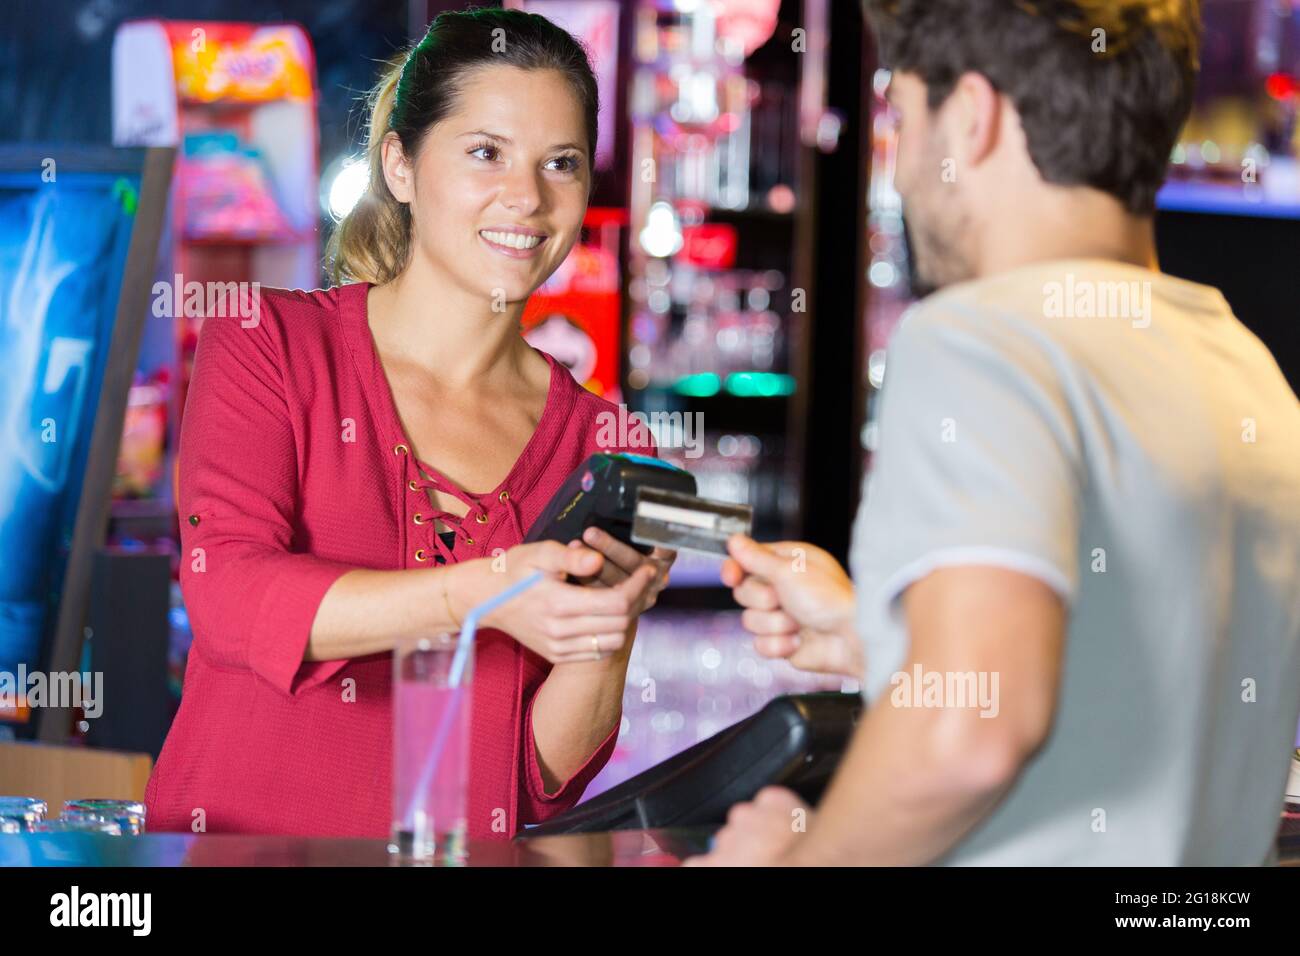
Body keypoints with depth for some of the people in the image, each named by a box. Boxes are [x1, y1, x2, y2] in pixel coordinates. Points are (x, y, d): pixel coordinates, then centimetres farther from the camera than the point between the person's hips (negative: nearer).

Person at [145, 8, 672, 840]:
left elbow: (549, 780, 8)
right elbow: (227, 594, -13)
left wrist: (607, 634, -11)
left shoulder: (596, 442, 7)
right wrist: (483, 591, -23)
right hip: (237, 837, -1)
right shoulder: (269, 343, 3)